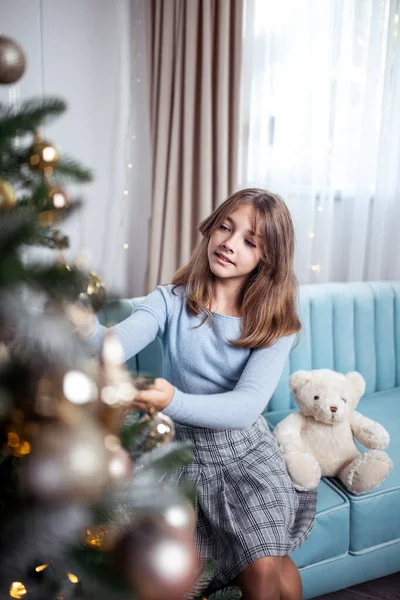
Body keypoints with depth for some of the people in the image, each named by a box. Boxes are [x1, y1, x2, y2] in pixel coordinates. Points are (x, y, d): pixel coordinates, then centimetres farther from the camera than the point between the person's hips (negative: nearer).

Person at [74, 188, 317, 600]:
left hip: (246, 452, 0)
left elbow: (247, 405, -25)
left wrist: (174, 402, -43)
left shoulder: (275, 324, -10)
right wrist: (86, 326, -53)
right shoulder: (171, 301, -11)